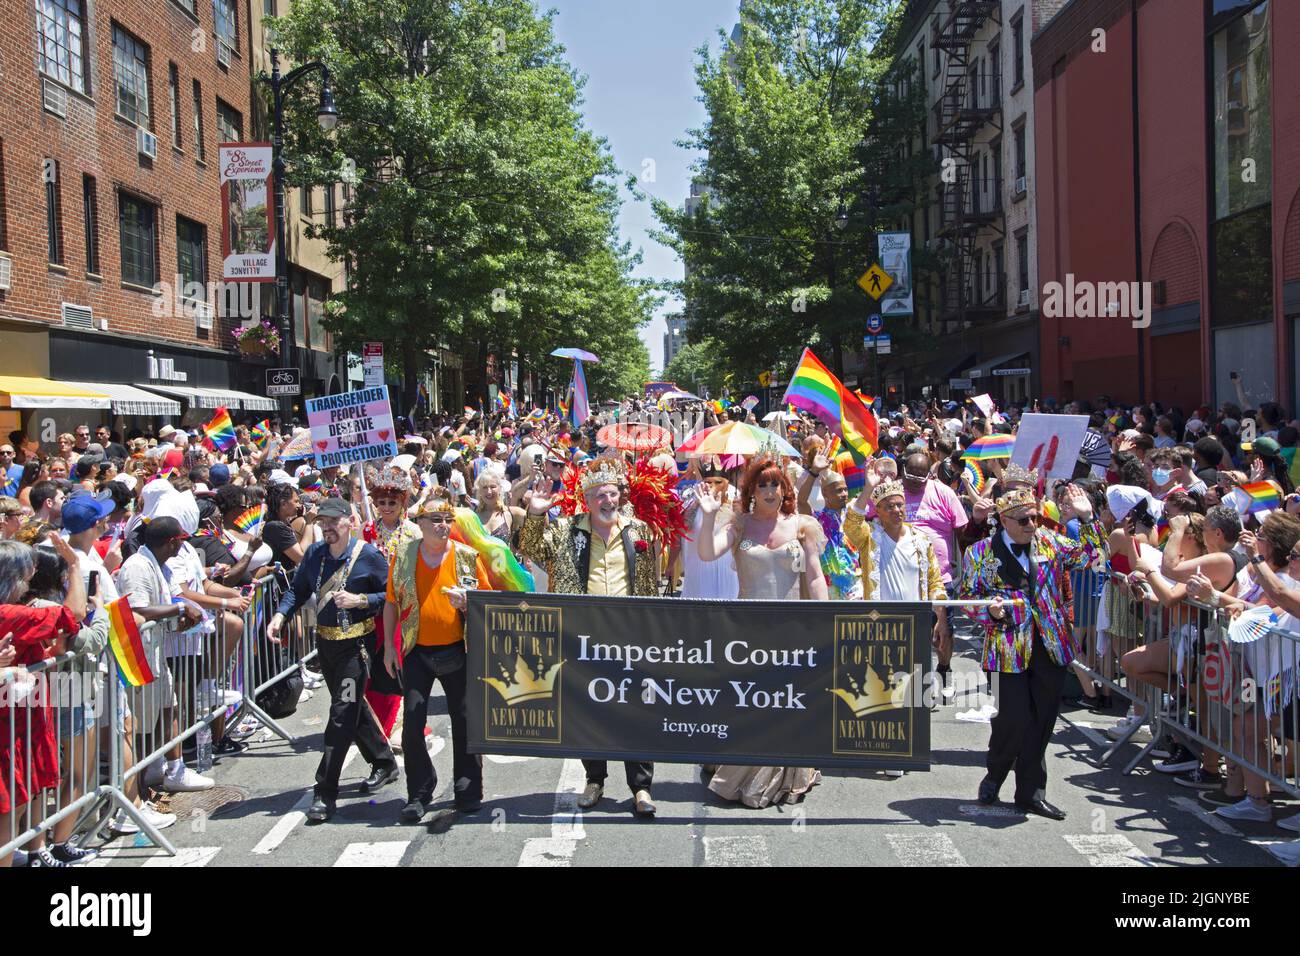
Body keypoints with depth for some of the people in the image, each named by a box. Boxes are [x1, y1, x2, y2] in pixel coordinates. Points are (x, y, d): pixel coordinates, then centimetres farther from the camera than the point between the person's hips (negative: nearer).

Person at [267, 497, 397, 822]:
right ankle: (383, 763, 38)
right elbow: (298, 589, 12)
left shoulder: (368, 555, -11)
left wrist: (358, 600, -21)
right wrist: (279, 615, -3)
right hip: (324, 642, 7)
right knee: (353, 708, 18)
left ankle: (325, 793, -4)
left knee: (343, 715, -7)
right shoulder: (315, 553, 4)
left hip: (355, 645, -6)